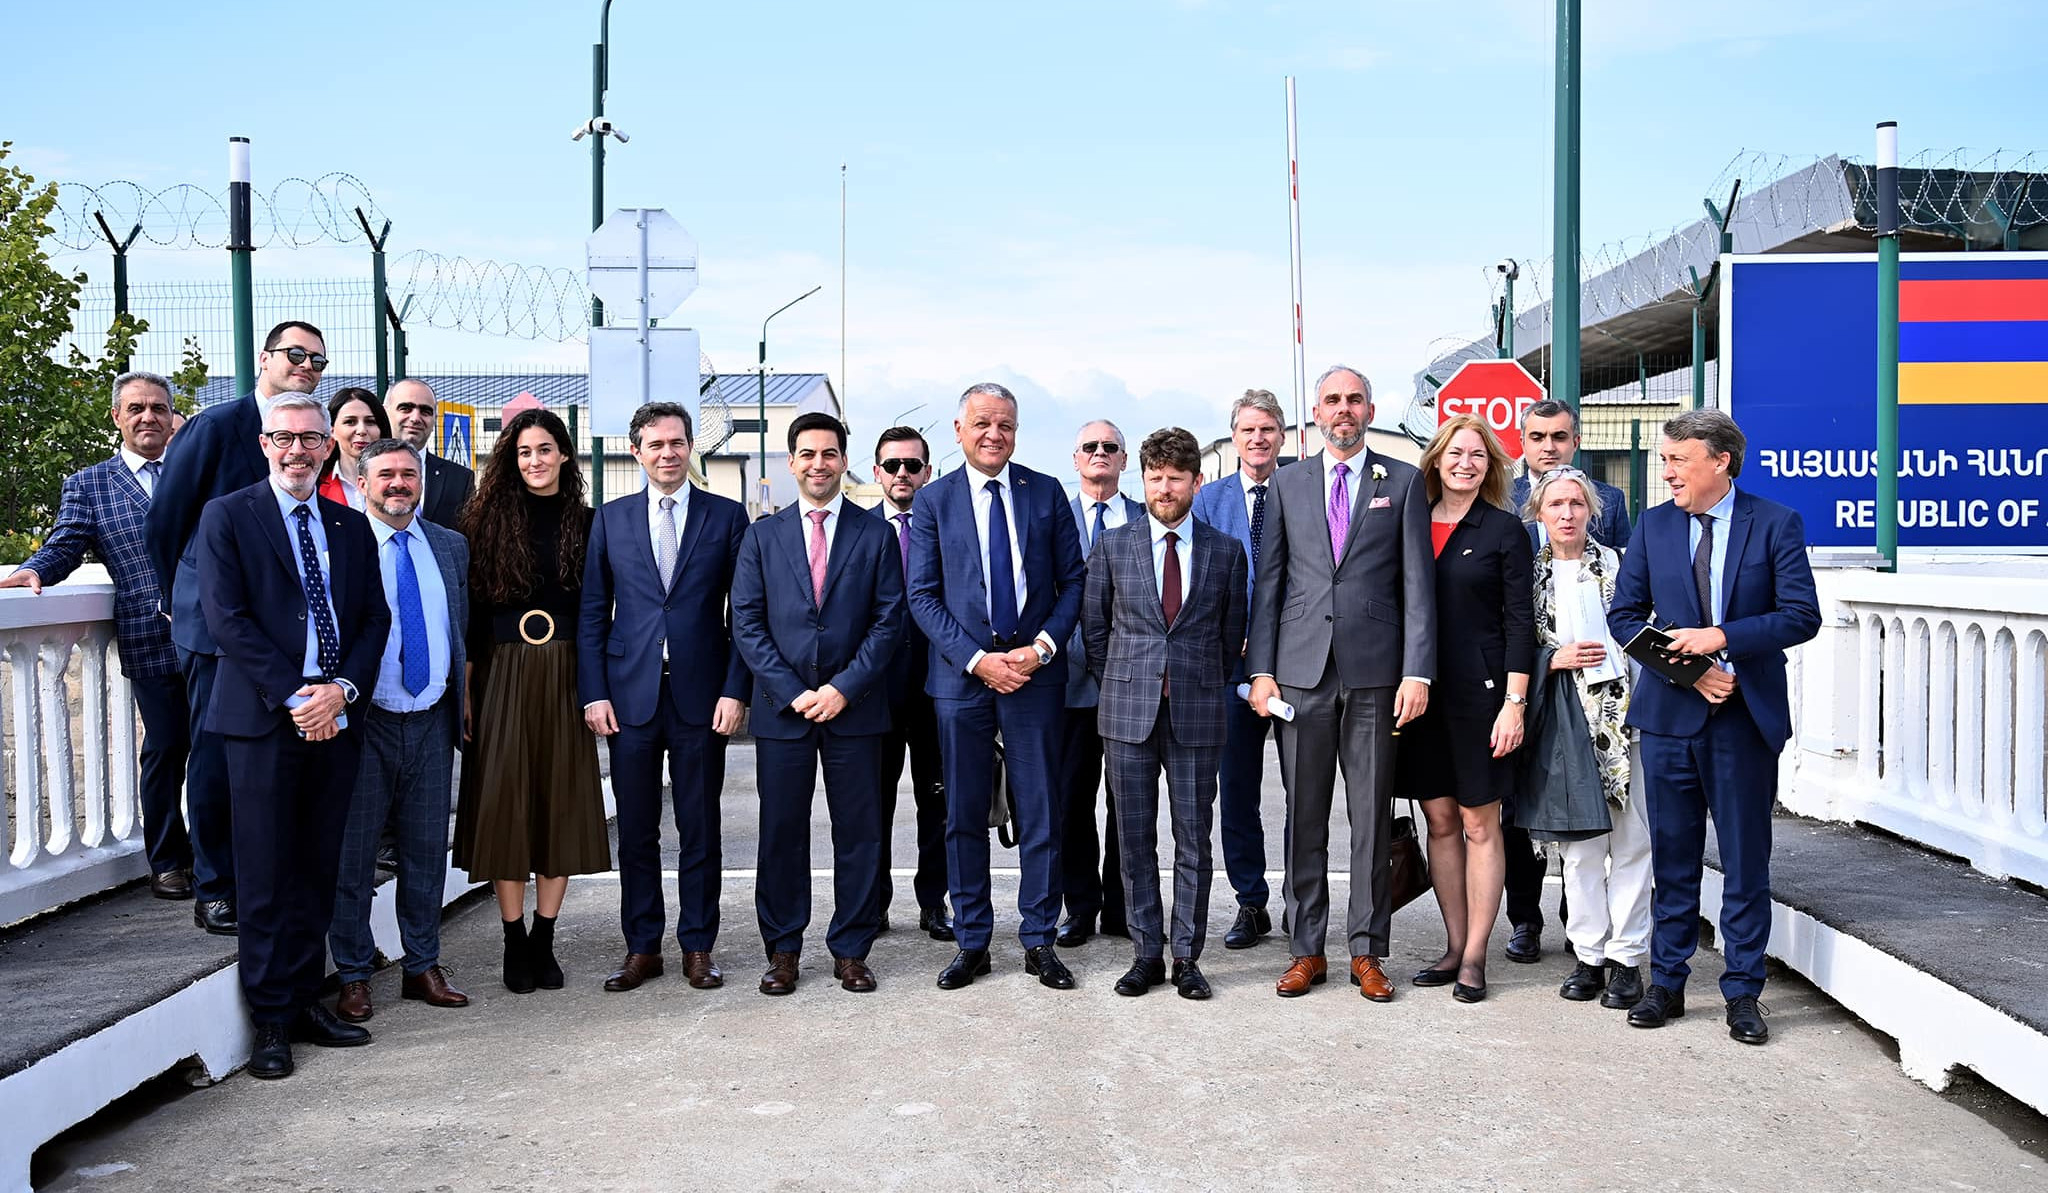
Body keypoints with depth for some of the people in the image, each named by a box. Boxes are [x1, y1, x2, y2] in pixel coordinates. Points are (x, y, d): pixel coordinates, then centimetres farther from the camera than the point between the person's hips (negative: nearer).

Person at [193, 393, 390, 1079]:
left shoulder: (351, 527, 15)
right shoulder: (228, 517, 1)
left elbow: (374, 618, 11)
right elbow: (225, 617, -7)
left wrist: (343, 688, -7)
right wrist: (293, 695, -13)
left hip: (337, 716, 4)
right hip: (263, 718, -4)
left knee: (318, 869, 9)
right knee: (267, 875, 0)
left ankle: (307, 1001, 18)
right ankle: (272, 1021, 7)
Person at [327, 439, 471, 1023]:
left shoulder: (451, 546, 10)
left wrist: (464, 704, 11)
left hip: (432, 722, 4)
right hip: (365, 723, -4)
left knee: (427, 852, 11)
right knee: (353, 854, 3)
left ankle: (423, 967, 23)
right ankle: (353, 975, 15)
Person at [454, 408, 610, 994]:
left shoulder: (587, 523, 5)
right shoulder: (490, 520, 3)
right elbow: (472, 608, 1)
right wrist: (463, 686, -5)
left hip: (567, 675, 1)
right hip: (503, 675, -1)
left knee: (562, 802, 3)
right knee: (505, 802, 0)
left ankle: (544, 940, 13)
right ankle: (514, 941, 10)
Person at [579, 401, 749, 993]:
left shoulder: (727, 517, 4)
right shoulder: (612, 518, 8)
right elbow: (592, 612, 7)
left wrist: (735, 690, -6)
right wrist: (593, 692, -1)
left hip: (700, 695, -1)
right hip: (631, 695, 1)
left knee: (699, 828, 6)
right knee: (636, 829, 7)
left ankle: (698, 946, 17)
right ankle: (642, 948, 18)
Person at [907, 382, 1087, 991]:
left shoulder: (1046, 493, 5)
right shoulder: (933, 500, 3)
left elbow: (1073, 580, 5)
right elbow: (923, 596, 0)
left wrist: (1043, 646, -10)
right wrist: (977, 659, -11)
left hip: (1034, 671, 0)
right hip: (961, 674, 0)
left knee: (1040, 813, 4)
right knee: (964, 815, 7)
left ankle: (1039, 941, 16)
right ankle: (972, 942, 18)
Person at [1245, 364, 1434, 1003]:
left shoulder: (1403, 482, 6)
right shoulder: (1288, 482, 11)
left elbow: (1418, 583, 1)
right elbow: (1268, 581, 8)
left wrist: (1417, 672, -7)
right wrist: (1260, 669, 0)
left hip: (1374, 673, -1)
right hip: (1302, 670, 1)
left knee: (1372, 818, 5)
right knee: (1303, 818, 6)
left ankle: (1367, 950, 15)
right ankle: (1306, 949, 16)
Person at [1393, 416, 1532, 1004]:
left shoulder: (1504, 530, -2)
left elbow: (1519, 622, -5)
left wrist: (1514, 703, -11)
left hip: (1478, 690, -4)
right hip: (1422, 690, 4)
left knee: (1478, 824, 2)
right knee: (1440, 820, 9)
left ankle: (1474, 957, 9)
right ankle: (1454, 946, 18)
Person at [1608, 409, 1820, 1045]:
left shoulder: (1776, 524, -2)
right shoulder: (1653, 525, 6)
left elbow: (1801, 616, -8)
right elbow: (1624, 615, 4)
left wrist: (1720, 638, -19)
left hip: (1746, 716, -2)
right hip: (1669, 714, 2)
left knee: (1746, 861, 5)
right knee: (1672, 859, 9)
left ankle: (1743, 992, 17)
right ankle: (1666, 984, 20)